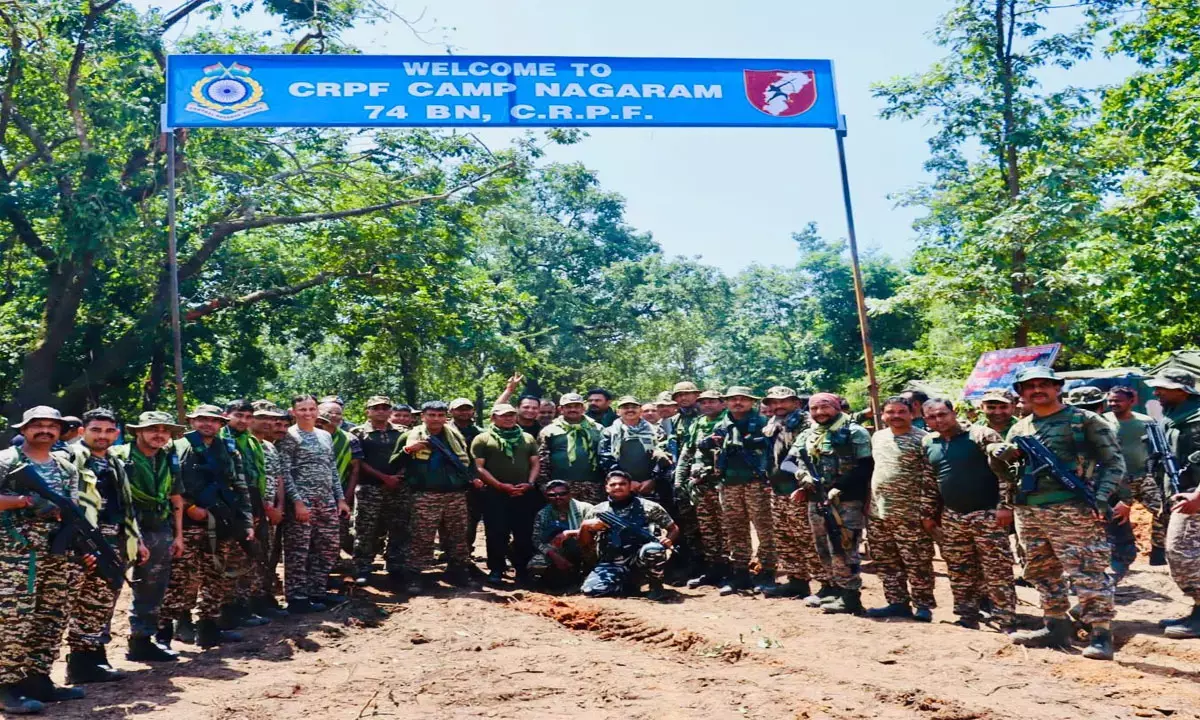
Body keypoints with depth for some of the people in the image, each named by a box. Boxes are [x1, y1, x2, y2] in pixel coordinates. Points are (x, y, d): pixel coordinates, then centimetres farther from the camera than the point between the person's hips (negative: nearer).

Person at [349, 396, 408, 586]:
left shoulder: (401, 433, 13)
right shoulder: (358, 433, 2)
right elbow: (359, 462, -5)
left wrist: (400, 476, -5)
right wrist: (384, 477, -11)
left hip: (399, 488, 3)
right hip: (369, 488, -3)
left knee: (399, 530, 6)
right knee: (366, 531, -2)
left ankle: (395, 567, 16)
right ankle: (362, 569, 6)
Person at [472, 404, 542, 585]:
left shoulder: (527, 438, 15)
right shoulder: (482, 439, 2)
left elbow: (535, 463, 14)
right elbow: (479, 467, -4)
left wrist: (530, 483, -5)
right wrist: (500, 485, -13)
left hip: (525, 494, 3)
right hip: (495, 494, -3)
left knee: (524, 534, 4)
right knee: (497, 534, -1)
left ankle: (523, 570, 15)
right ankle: (496, 570, 10)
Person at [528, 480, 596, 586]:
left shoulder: (585, 508, 0)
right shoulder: (542, 514, 7)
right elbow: (537, 540, -3)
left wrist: (569, 533, -24)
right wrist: (554, 556, -20)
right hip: (553, 554, 3)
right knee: (535, 567, -28)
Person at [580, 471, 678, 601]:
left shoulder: (648, 507, 2)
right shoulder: (598, 511, 9)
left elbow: (674, 528, 7)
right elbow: (585, 544, 13)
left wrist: (669, 540, -15)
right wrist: (585, 526, -8)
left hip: (638, 561, -3)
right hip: (611, 565, 3)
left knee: (652, 549, -36)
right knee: (590, 590, -24)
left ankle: (656, 585, -6)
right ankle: (630, 584, 4)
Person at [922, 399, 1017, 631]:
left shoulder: (981, 435, -9)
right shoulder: (928, 443, 8)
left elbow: (1004, 471, -11)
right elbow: (928, 482, 17)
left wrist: (1005, 505, -16)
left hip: (987, 514, -6)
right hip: (951, 518, 6)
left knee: (997, 572, -4)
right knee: (960, 573, 12)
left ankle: (1005, 623, 2)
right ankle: (967, 618, 22)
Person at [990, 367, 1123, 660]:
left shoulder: (1085, 420, 0)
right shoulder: (1020, 428, 16)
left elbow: (1114, 461, -2)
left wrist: (1101, 497, -16)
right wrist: (998, 454, -5)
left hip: (1072, 511, -7)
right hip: (1028, 512, 7)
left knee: (1087, 572, -9)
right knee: (1042, 574, 13)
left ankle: (1101, 636, -5)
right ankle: (1056, 628, 24)